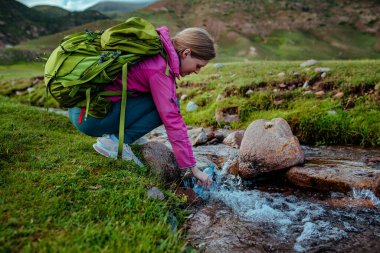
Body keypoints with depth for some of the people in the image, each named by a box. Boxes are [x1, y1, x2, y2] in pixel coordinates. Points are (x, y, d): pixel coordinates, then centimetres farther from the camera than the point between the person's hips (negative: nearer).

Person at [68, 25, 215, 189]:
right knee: (169, 105, -12)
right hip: (90, 118, -9)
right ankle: (116, 141, -11)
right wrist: (192, 168, -13)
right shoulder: (158, 70, -21)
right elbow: (172, 120, -20)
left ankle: (115, 133, 7)